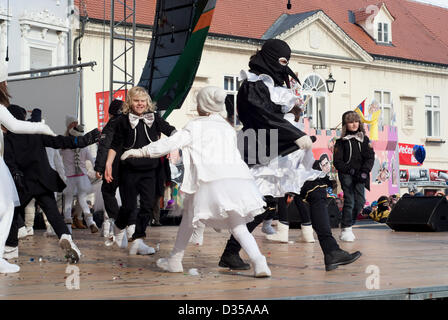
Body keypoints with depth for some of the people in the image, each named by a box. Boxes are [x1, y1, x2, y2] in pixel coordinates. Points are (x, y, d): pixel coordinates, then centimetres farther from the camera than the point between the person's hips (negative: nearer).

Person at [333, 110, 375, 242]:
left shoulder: (364, 139, 12)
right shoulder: (341, 141, 3)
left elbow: (370, 157, 6)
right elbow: (337, 162, 0)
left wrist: (364, 172, -9)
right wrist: (351, 171, -12)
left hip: (360, 176, 3)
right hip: (346, 175, -3)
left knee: (360, 201, -4)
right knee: (349, 201, -11)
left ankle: (347, 224, 14)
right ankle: (346, 229, -6)